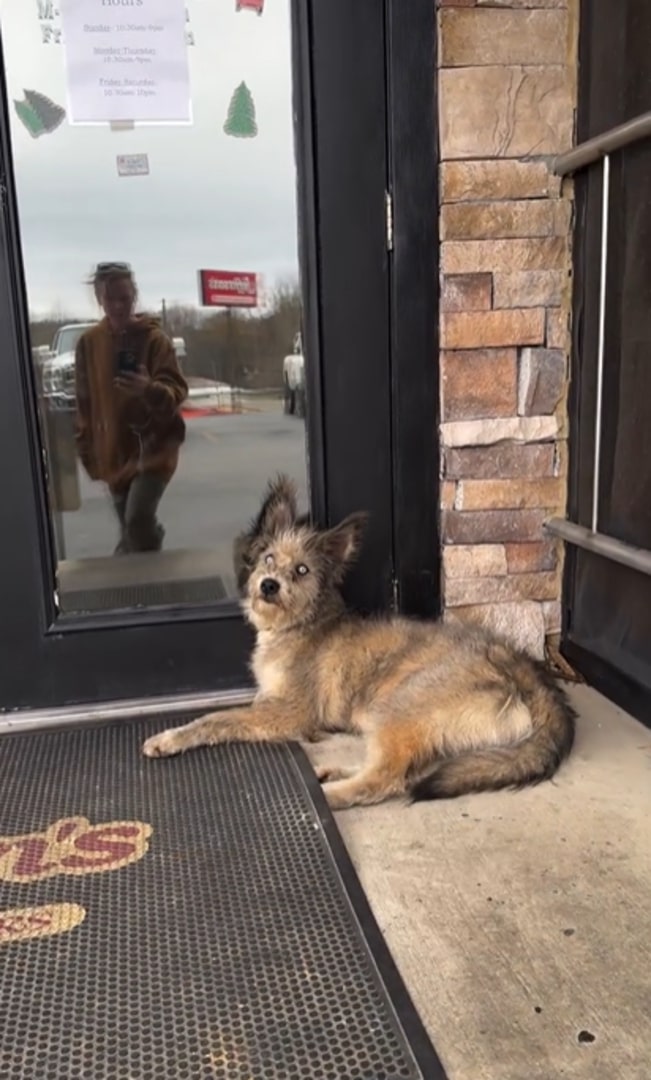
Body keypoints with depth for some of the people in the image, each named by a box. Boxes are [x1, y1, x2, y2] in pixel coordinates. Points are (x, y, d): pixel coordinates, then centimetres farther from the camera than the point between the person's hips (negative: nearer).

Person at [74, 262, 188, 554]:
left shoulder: (154, 338, -8)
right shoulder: (88, 343, 3)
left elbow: (177, 390, -14)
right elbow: (85, 402, 10)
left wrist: (150, 389, -35)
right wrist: (87, 449, 10)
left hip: (154, 443, -4)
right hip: (114, 450, 4)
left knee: (138, 519, -19)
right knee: (130, 529, 12)